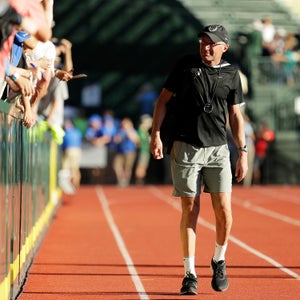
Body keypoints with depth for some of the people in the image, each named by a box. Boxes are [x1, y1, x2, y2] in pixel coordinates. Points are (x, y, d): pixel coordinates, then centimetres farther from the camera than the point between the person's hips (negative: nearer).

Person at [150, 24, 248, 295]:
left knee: (224, 211, -7)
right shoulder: (186, 65, 2)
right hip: (186, 148, -1)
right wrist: (156, 134, -5)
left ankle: (219, 261, 19)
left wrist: (243, 152, 6)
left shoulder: (231, 74, 7)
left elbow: (235, 116, 11)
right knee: (190, 210, -1)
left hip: (218, 150, 1)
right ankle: (190, 274, 6)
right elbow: (163, 99, 5)